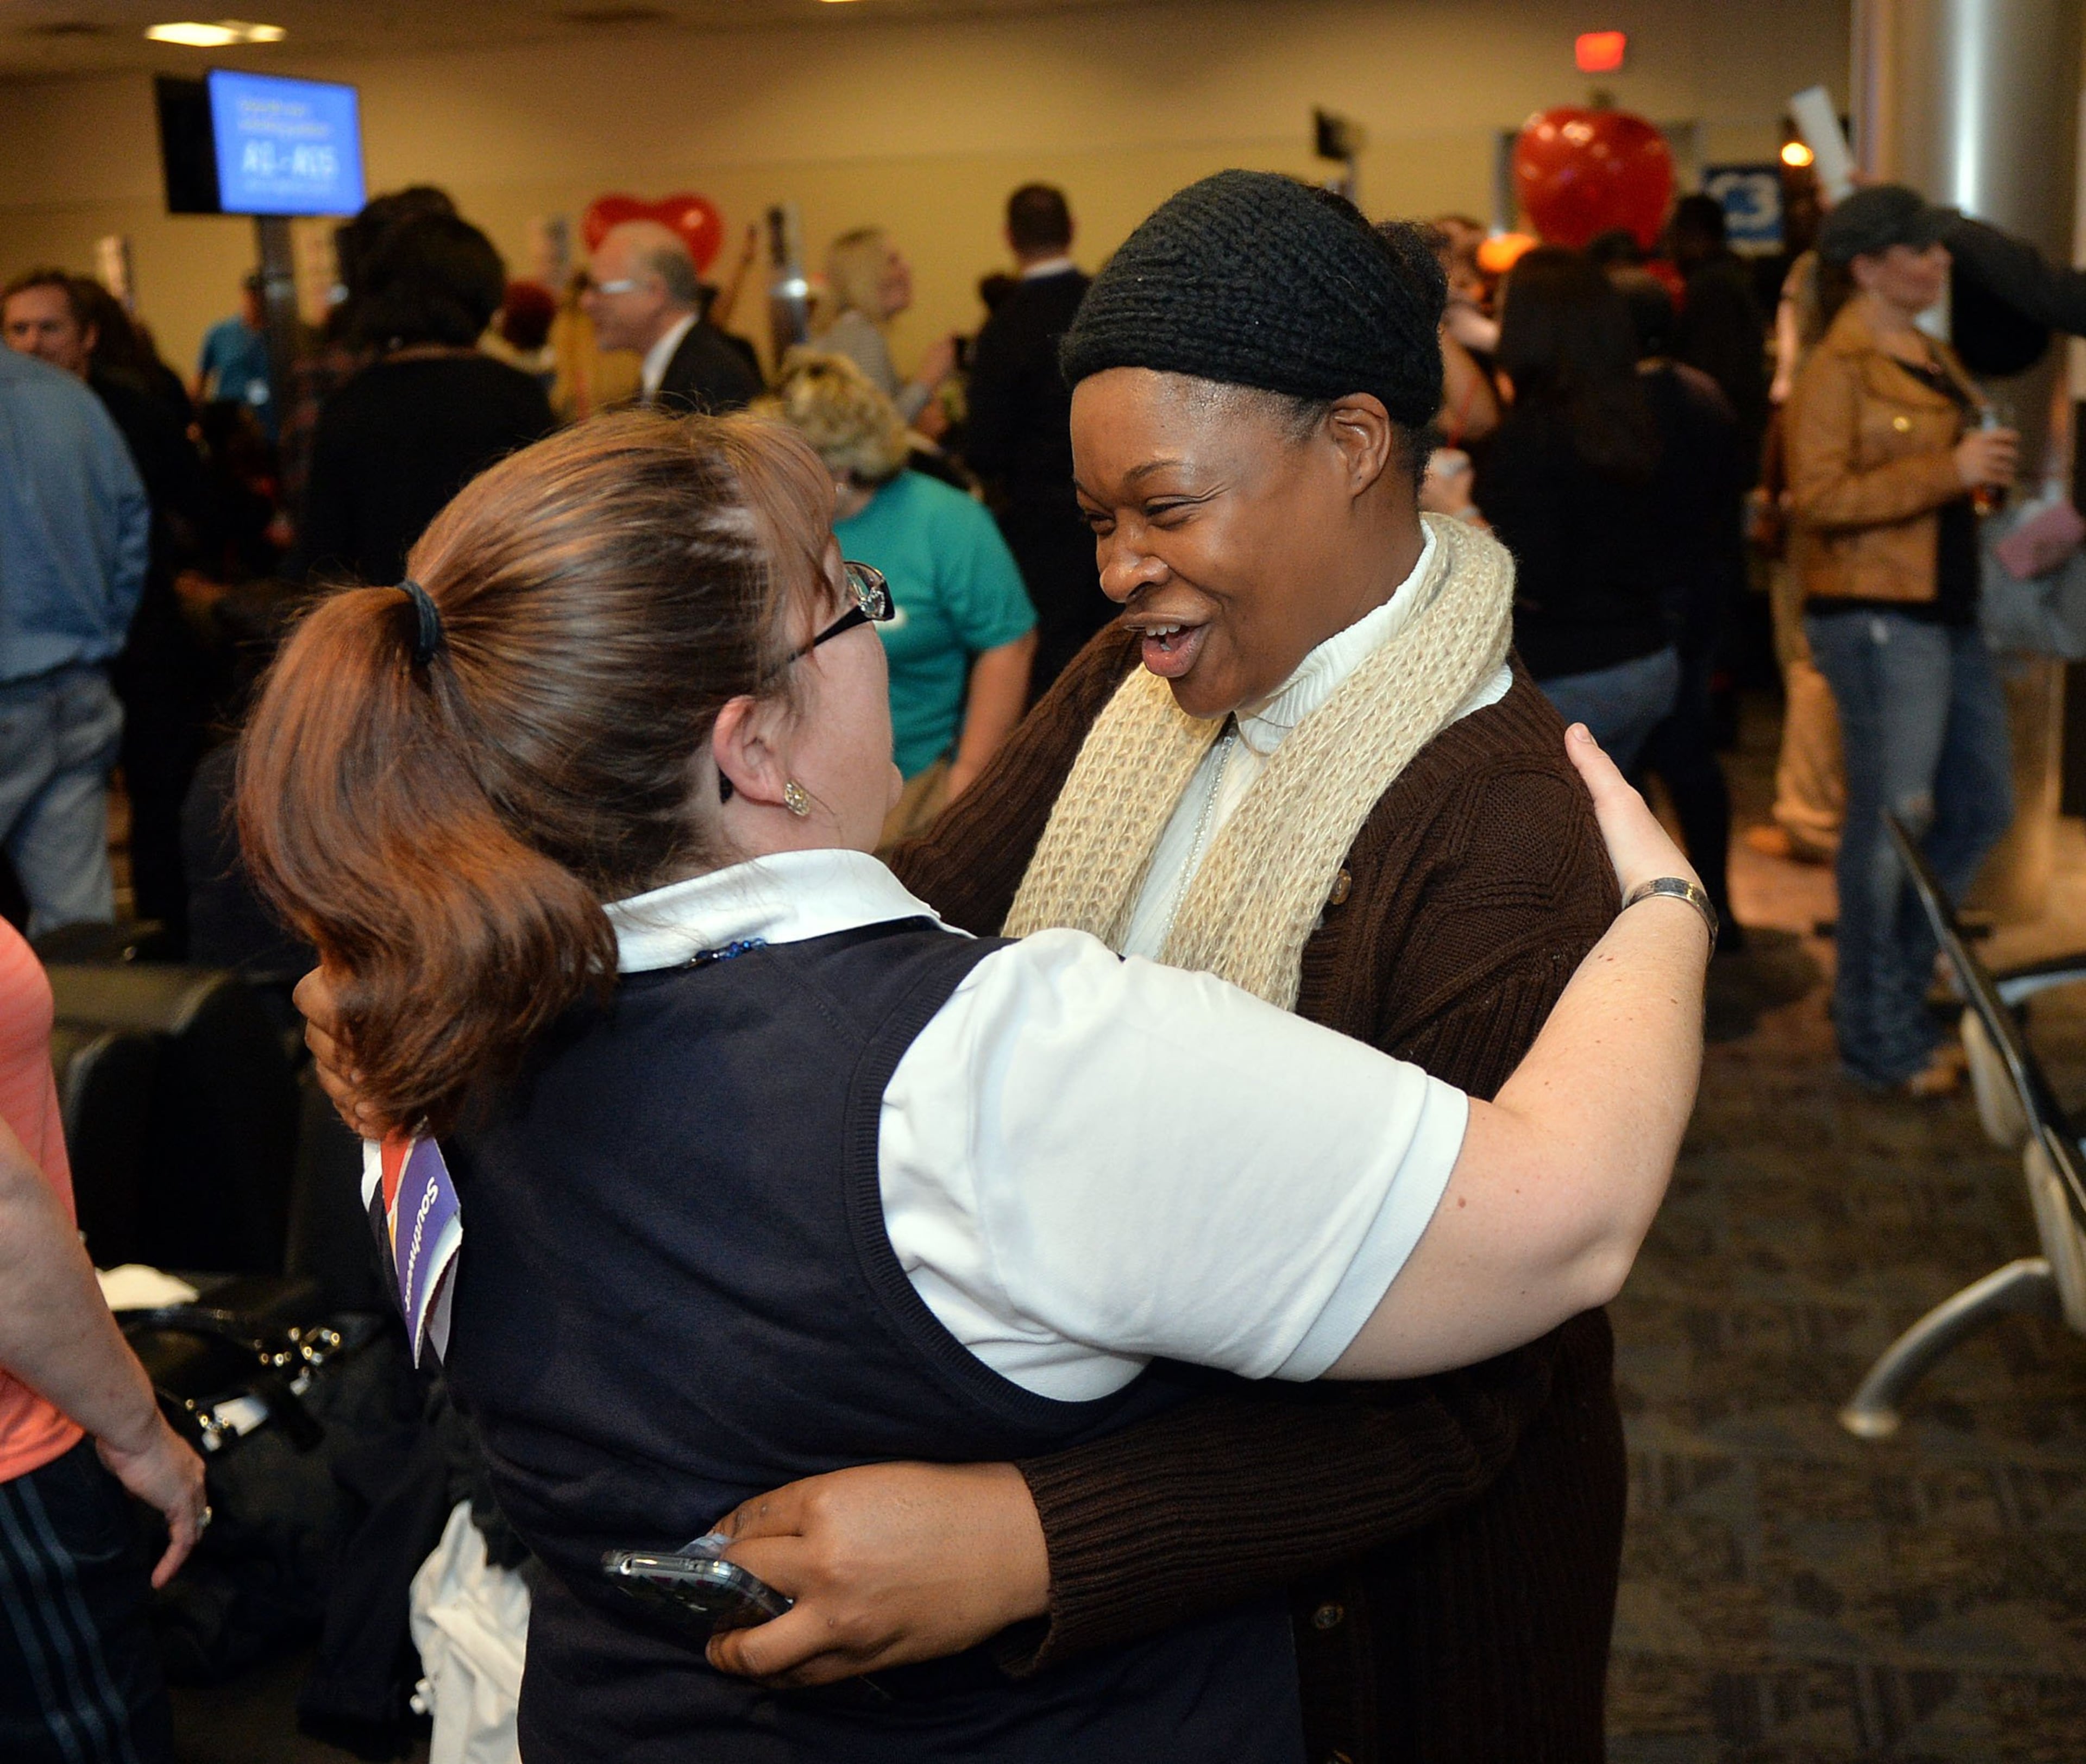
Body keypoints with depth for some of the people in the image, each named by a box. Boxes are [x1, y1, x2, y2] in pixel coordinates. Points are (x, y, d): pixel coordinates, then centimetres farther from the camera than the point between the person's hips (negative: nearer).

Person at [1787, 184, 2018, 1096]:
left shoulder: (1933, 357, 16)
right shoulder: (1837, 370, -12)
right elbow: (1818, 497, -22)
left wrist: (1990, 475, 7)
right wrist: (1949, 472, -23)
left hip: (1947, 610, 9)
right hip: (1875, 617, -9)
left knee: (1982, 806, 15)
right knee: (1892, 821, -1)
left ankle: (1893, 963, 32)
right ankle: (1879, 1037, 12)